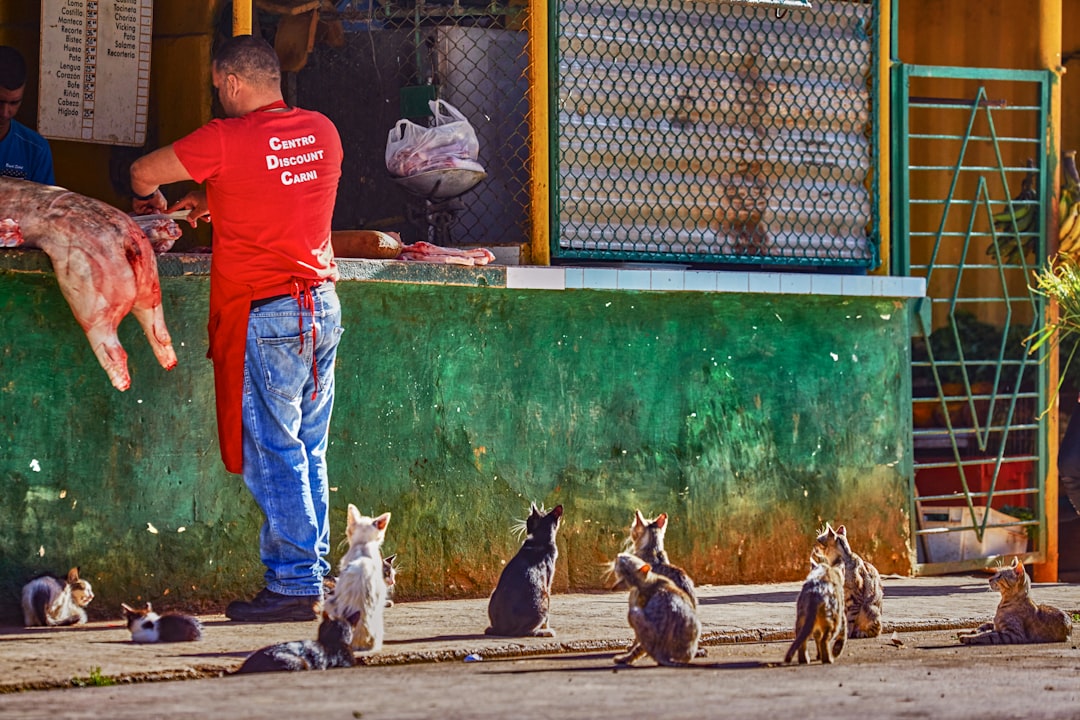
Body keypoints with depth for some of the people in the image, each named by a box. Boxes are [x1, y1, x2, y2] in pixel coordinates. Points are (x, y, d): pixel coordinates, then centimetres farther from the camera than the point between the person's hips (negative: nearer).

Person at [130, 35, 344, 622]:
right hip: (323, 306, 7)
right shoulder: (322, 133, 8)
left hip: (266, 314, -7)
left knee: (273, 453, -3)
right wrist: (215, 202, 29)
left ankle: (293, 584, -3)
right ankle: (311, 574, 13)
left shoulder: (225, 141, -11)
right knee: (307, 451, 11)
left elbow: (143, 172, 3)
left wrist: (152, 200, 24)